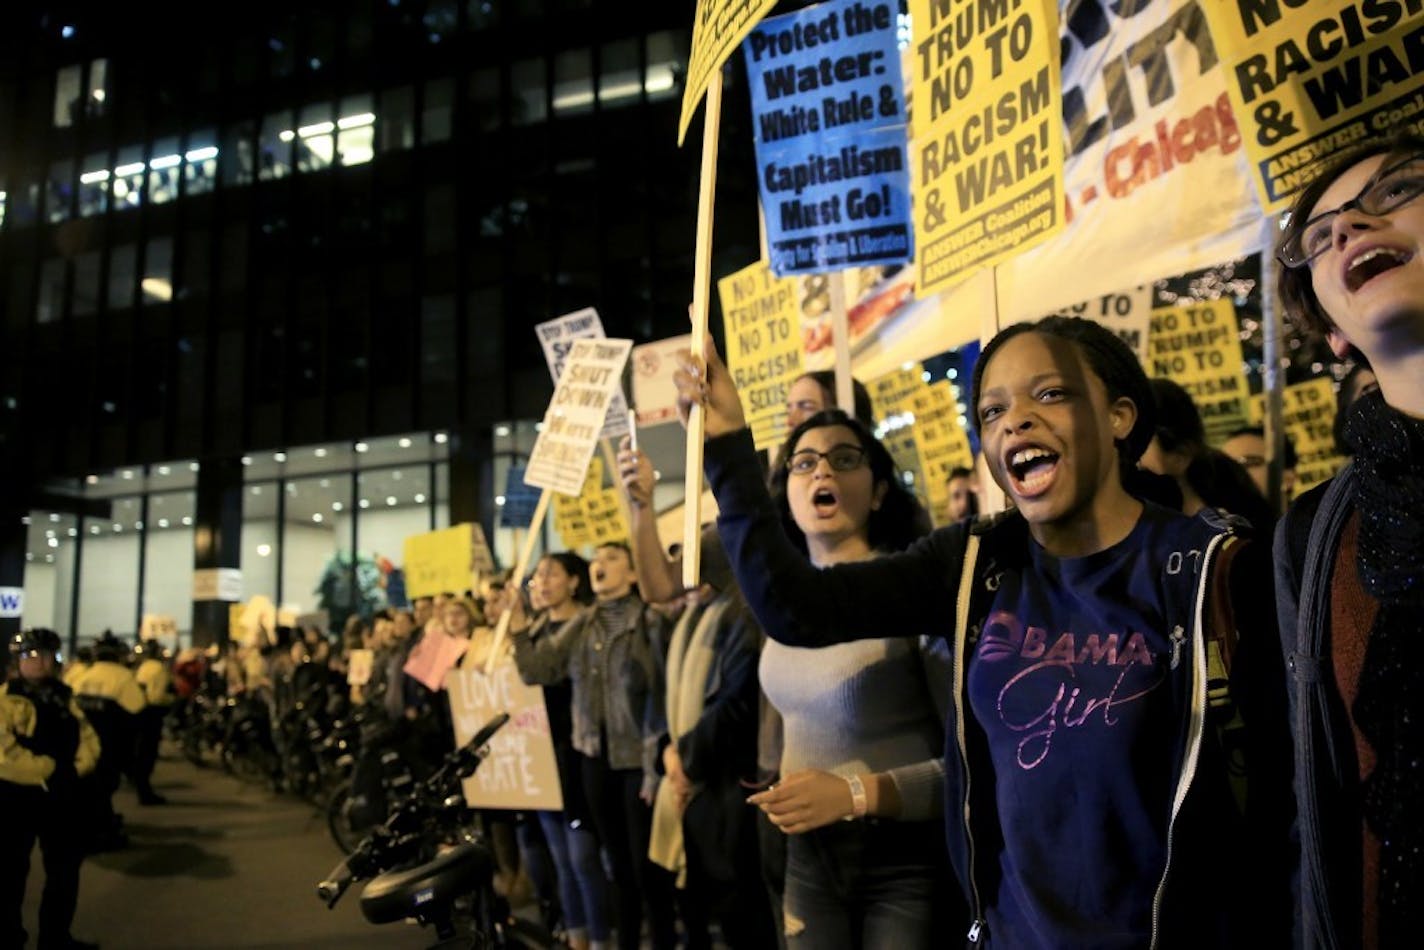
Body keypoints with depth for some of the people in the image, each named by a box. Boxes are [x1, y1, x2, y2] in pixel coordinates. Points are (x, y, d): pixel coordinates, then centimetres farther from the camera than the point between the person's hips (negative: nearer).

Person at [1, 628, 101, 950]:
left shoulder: (63, 697, 12)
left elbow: (87, 737, 9)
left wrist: (77, 768, -9)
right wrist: (49, 770, -20)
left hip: (61, 794, 7)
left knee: (65, 868, 14)